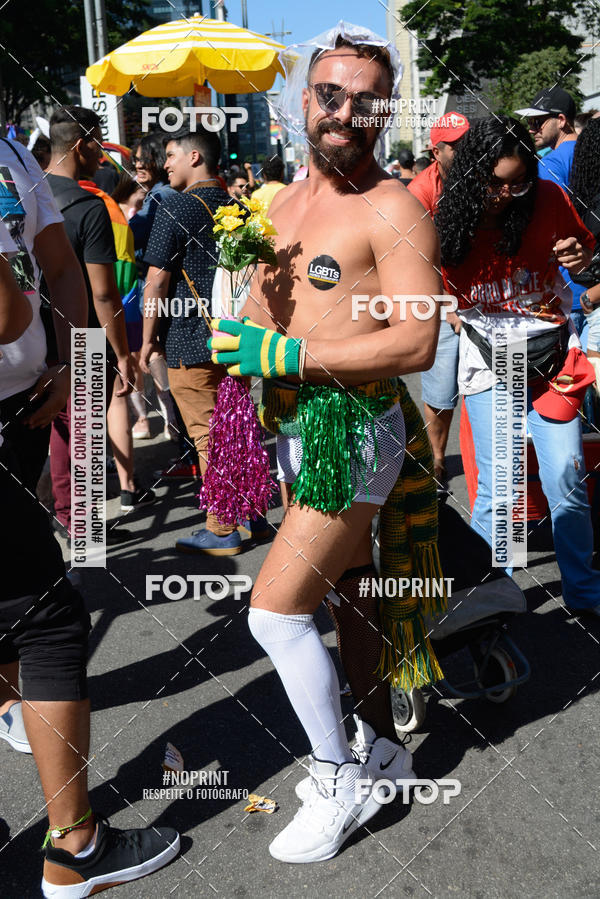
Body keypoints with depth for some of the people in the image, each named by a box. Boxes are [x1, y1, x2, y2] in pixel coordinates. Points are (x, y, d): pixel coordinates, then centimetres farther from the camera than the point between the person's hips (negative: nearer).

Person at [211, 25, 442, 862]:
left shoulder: (393, 209, -14)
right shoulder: (287, 199, 11)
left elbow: (417, 344, -22)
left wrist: (286, 354, -24)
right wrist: (245, 323, -6)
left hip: (353, 432, -8)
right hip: (294, 428, 8)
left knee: (275, 610, -10)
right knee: (349, 590, 18)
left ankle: (338, 780, 12)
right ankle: (380, 747, 37)